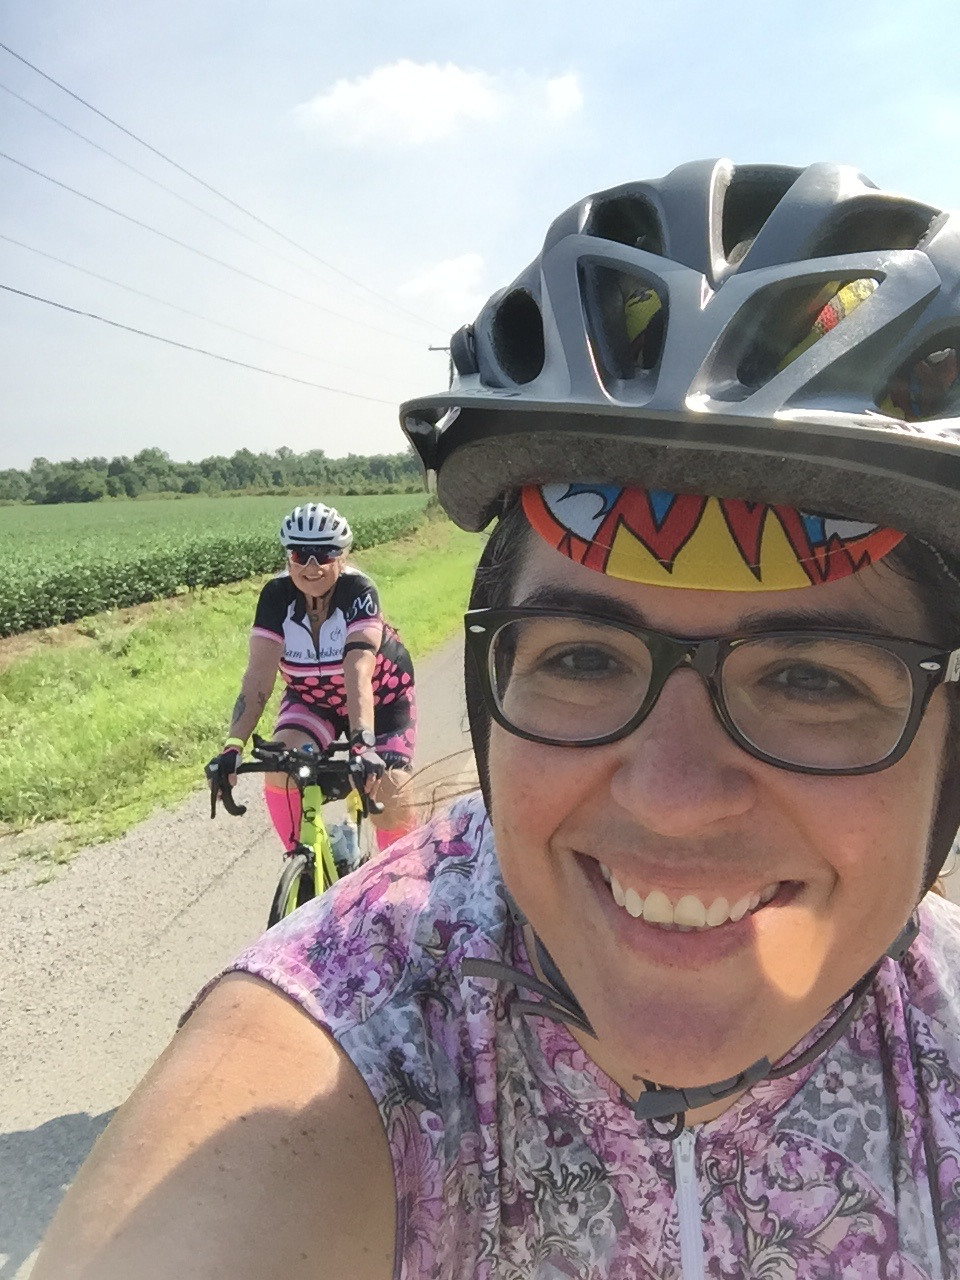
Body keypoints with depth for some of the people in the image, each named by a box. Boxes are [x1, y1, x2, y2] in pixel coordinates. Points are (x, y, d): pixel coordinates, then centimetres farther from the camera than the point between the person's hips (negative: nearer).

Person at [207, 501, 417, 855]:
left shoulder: (358, 591, -30)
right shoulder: (276, 595, -22)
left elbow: (358, 673, -41)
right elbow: (258, 676, -29)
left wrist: (363, 745, -53)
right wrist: (233, 746, -41)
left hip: (380, 696, -2)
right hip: (312, 697, 3)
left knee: (389, 798, -14)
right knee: (281, 768, -23)